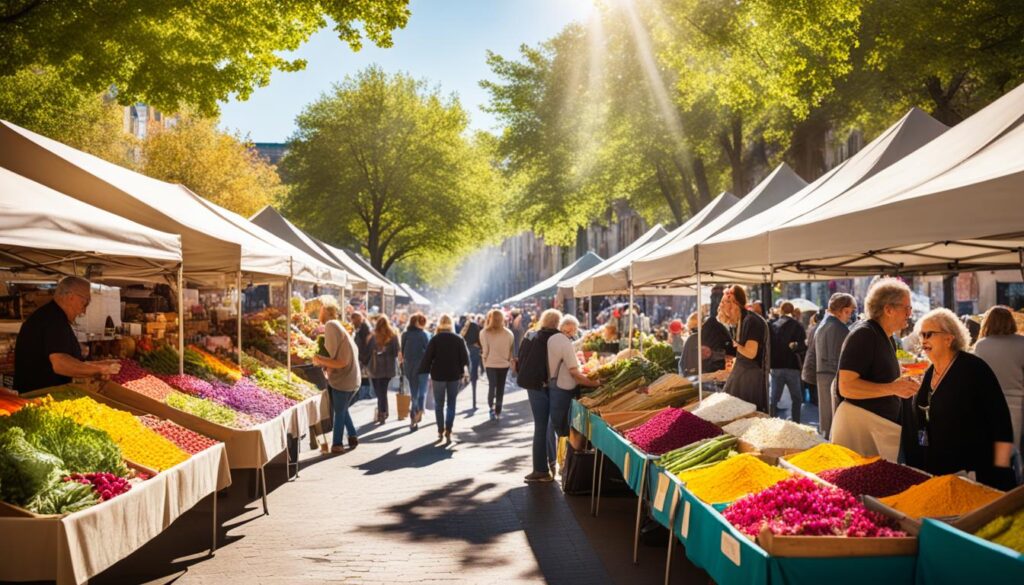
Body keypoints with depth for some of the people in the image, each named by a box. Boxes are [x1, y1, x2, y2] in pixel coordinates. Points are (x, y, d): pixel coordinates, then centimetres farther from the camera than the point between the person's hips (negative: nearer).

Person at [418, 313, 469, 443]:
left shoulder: (435, 339, -6)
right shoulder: (459, 340, -1)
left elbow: (427, 357, -7)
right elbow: (465, 357, 1)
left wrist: (425, 372, 1)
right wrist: (462, 371, 12)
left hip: (438, 375, -1)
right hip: (454, 375, 1)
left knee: (439, 404, 11)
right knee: (451, 404, 8)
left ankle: (440, 431, 11)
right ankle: (448, 431, 1)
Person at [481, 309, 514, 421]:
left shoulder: (485, 333, -9)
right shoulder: (508, 333, -5)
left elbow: (485, 350, -6)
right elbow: (511, 349, -1)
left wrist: (485, 362, 6)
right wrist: (510, 360, 11)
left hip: (491, 364, -1)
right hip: (504, 364, 1)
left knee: (492, 386, 8)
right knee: (500, 388, 9)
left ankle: (491, 408, -4)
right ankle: (498, 411, 13)